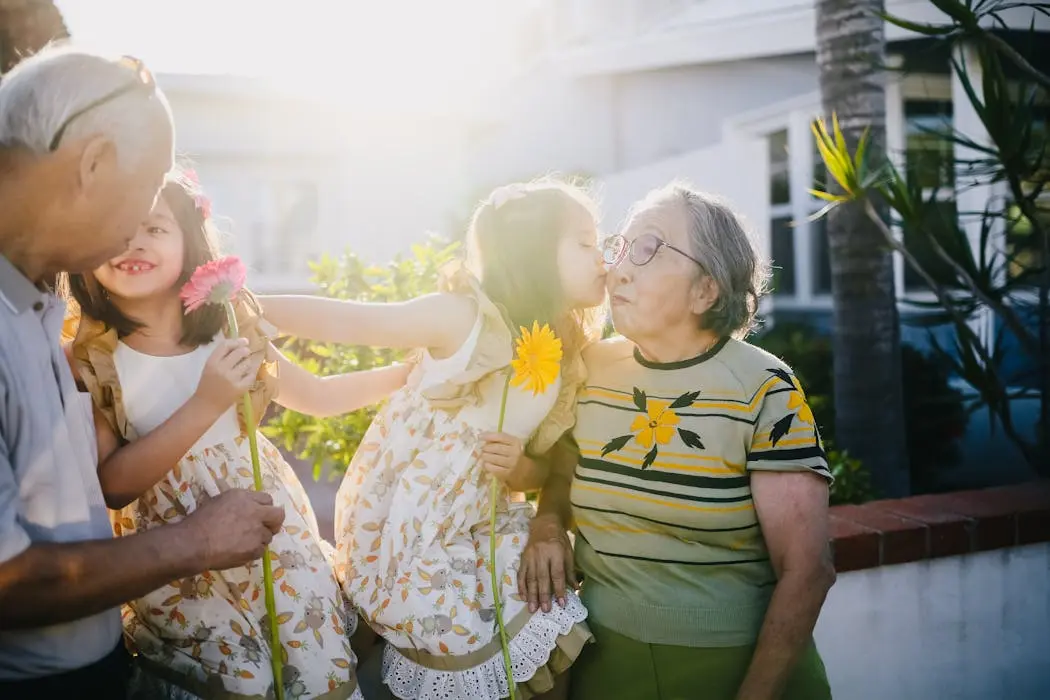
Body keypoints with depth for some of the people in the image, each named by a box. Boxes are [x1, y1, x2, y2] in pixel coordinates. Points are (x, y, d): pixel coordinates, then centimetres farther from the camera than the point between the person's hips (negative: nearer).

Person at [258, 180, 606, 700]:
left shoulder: (563, 360, 1)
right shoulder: (465, 317, -18)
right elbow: (338, 321, -17)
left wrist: (518, 467, -13)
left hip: (472, 526, 6)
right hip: (400, 532, -6)